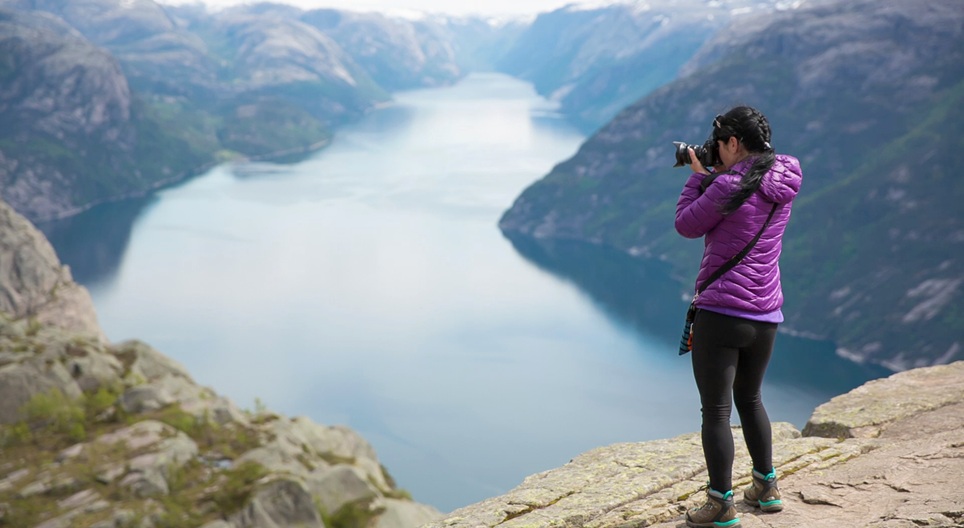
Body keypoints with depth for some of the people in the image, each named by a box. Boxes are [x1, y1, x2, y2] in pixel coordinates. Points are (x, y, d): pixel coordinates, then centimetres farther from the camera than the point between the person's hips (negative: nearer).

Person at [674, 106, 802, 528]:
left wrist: (699, 175, 4)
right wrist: (714, 175, 13)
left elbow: (687, 225, -5)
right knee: (750, 400, 25)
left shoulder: (729, 186, -17)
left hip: (720, 313, -8)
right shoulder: (782, 185, 6)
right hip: (766, 315, 8)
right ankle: (766, 488, 33)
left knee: (716, 411, 1)